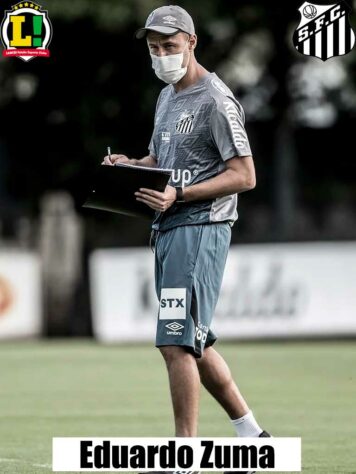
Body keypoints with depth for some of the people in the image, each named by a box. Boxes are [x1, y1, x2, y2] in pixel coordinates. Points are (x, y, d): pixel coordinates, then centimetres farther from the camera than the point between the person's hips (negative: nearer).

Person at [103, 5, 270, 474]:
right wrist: (128, 166, 7)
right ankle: (251, 433, 25)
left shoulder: (215, 99, -11)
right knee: (192, 342, 15)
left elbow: (244, 176, -15)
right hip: (168, 229, 10)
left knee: (177, 342, -14)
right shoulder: (167, 97, 18)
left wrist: (179, 195, -23)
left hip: (200, 228, -10)